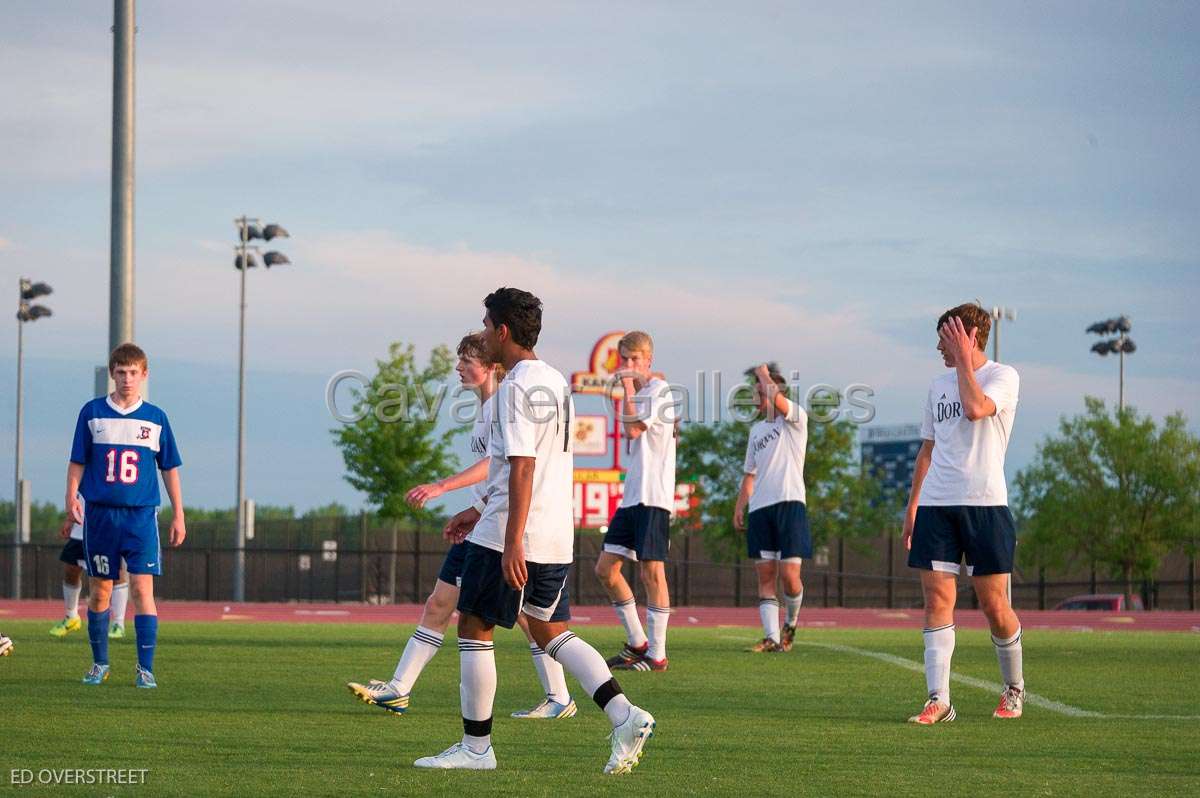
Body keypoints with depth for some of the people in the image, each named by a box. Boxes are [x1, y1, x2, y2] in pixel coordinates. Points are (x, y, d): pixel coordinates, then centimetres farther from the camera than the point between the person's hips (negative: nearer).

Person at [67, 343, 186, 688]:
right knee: (100, 591, 7)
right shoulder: (92, 412, 5)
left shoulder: (155, 417, 6)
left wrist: (178, 515, 8)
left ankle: (145, 668, -9)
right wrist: (72, 497, -9)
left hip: (141, 516, -1)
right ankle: (99, 664, 20)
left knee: (142, 588, -10)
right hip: (100, 514, 1)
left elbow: (170, 468, 10)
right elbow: (78, 461, 7)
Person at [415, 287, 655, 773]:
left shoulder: (518, 387, -14)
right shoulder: (555, 382, 16)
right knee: (550, 632, 15)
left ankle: (476, 747, 7)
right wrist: (480, 511, 28)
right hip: (557, 536, 9)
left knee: (474, 628, 3)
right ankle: (625, 717, -1)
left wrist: (512, 542, -25)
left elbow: (522, 468, -22)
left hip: (509, 536, -9)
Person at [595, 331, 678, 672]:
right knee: (606, 568, 7)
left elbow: (633, 429, -18)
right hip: (631, 497, 9)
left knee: (651, 571, -9)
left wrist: (628, 387, -13)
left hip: (653, 496, -9)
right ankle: (637, 643, 16)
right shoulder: (639, 393, 19)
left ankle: (657, 654, -5)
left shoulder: (659, 390, -8)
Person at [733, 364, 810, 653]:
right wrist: (739, 507, 14)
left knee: (789, 575, -10)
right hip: (760, 509, 6)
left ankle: (791, 622, 16)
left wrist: (763, 373, -1)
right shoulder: (757, 430, 21)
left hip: (789, 504, -6)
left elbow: (775, 396, -20)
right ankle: (772, 638, -4)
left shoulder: (796, 418, 1)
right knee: (765, 576, -2)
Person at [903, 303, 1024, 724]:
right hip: (936, 504, 5)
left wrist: (963, 360, -12)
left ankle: (1014, 689, 21)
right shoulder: (938, 386, 17)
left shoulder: (1003, 376, -2)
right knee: (937, 600, -5)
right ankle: (938, 701, -7)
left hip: (985, 504, -5)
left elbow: (976, 409, -22)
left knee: (994, 605, -1)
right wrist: (912, 504, 16)